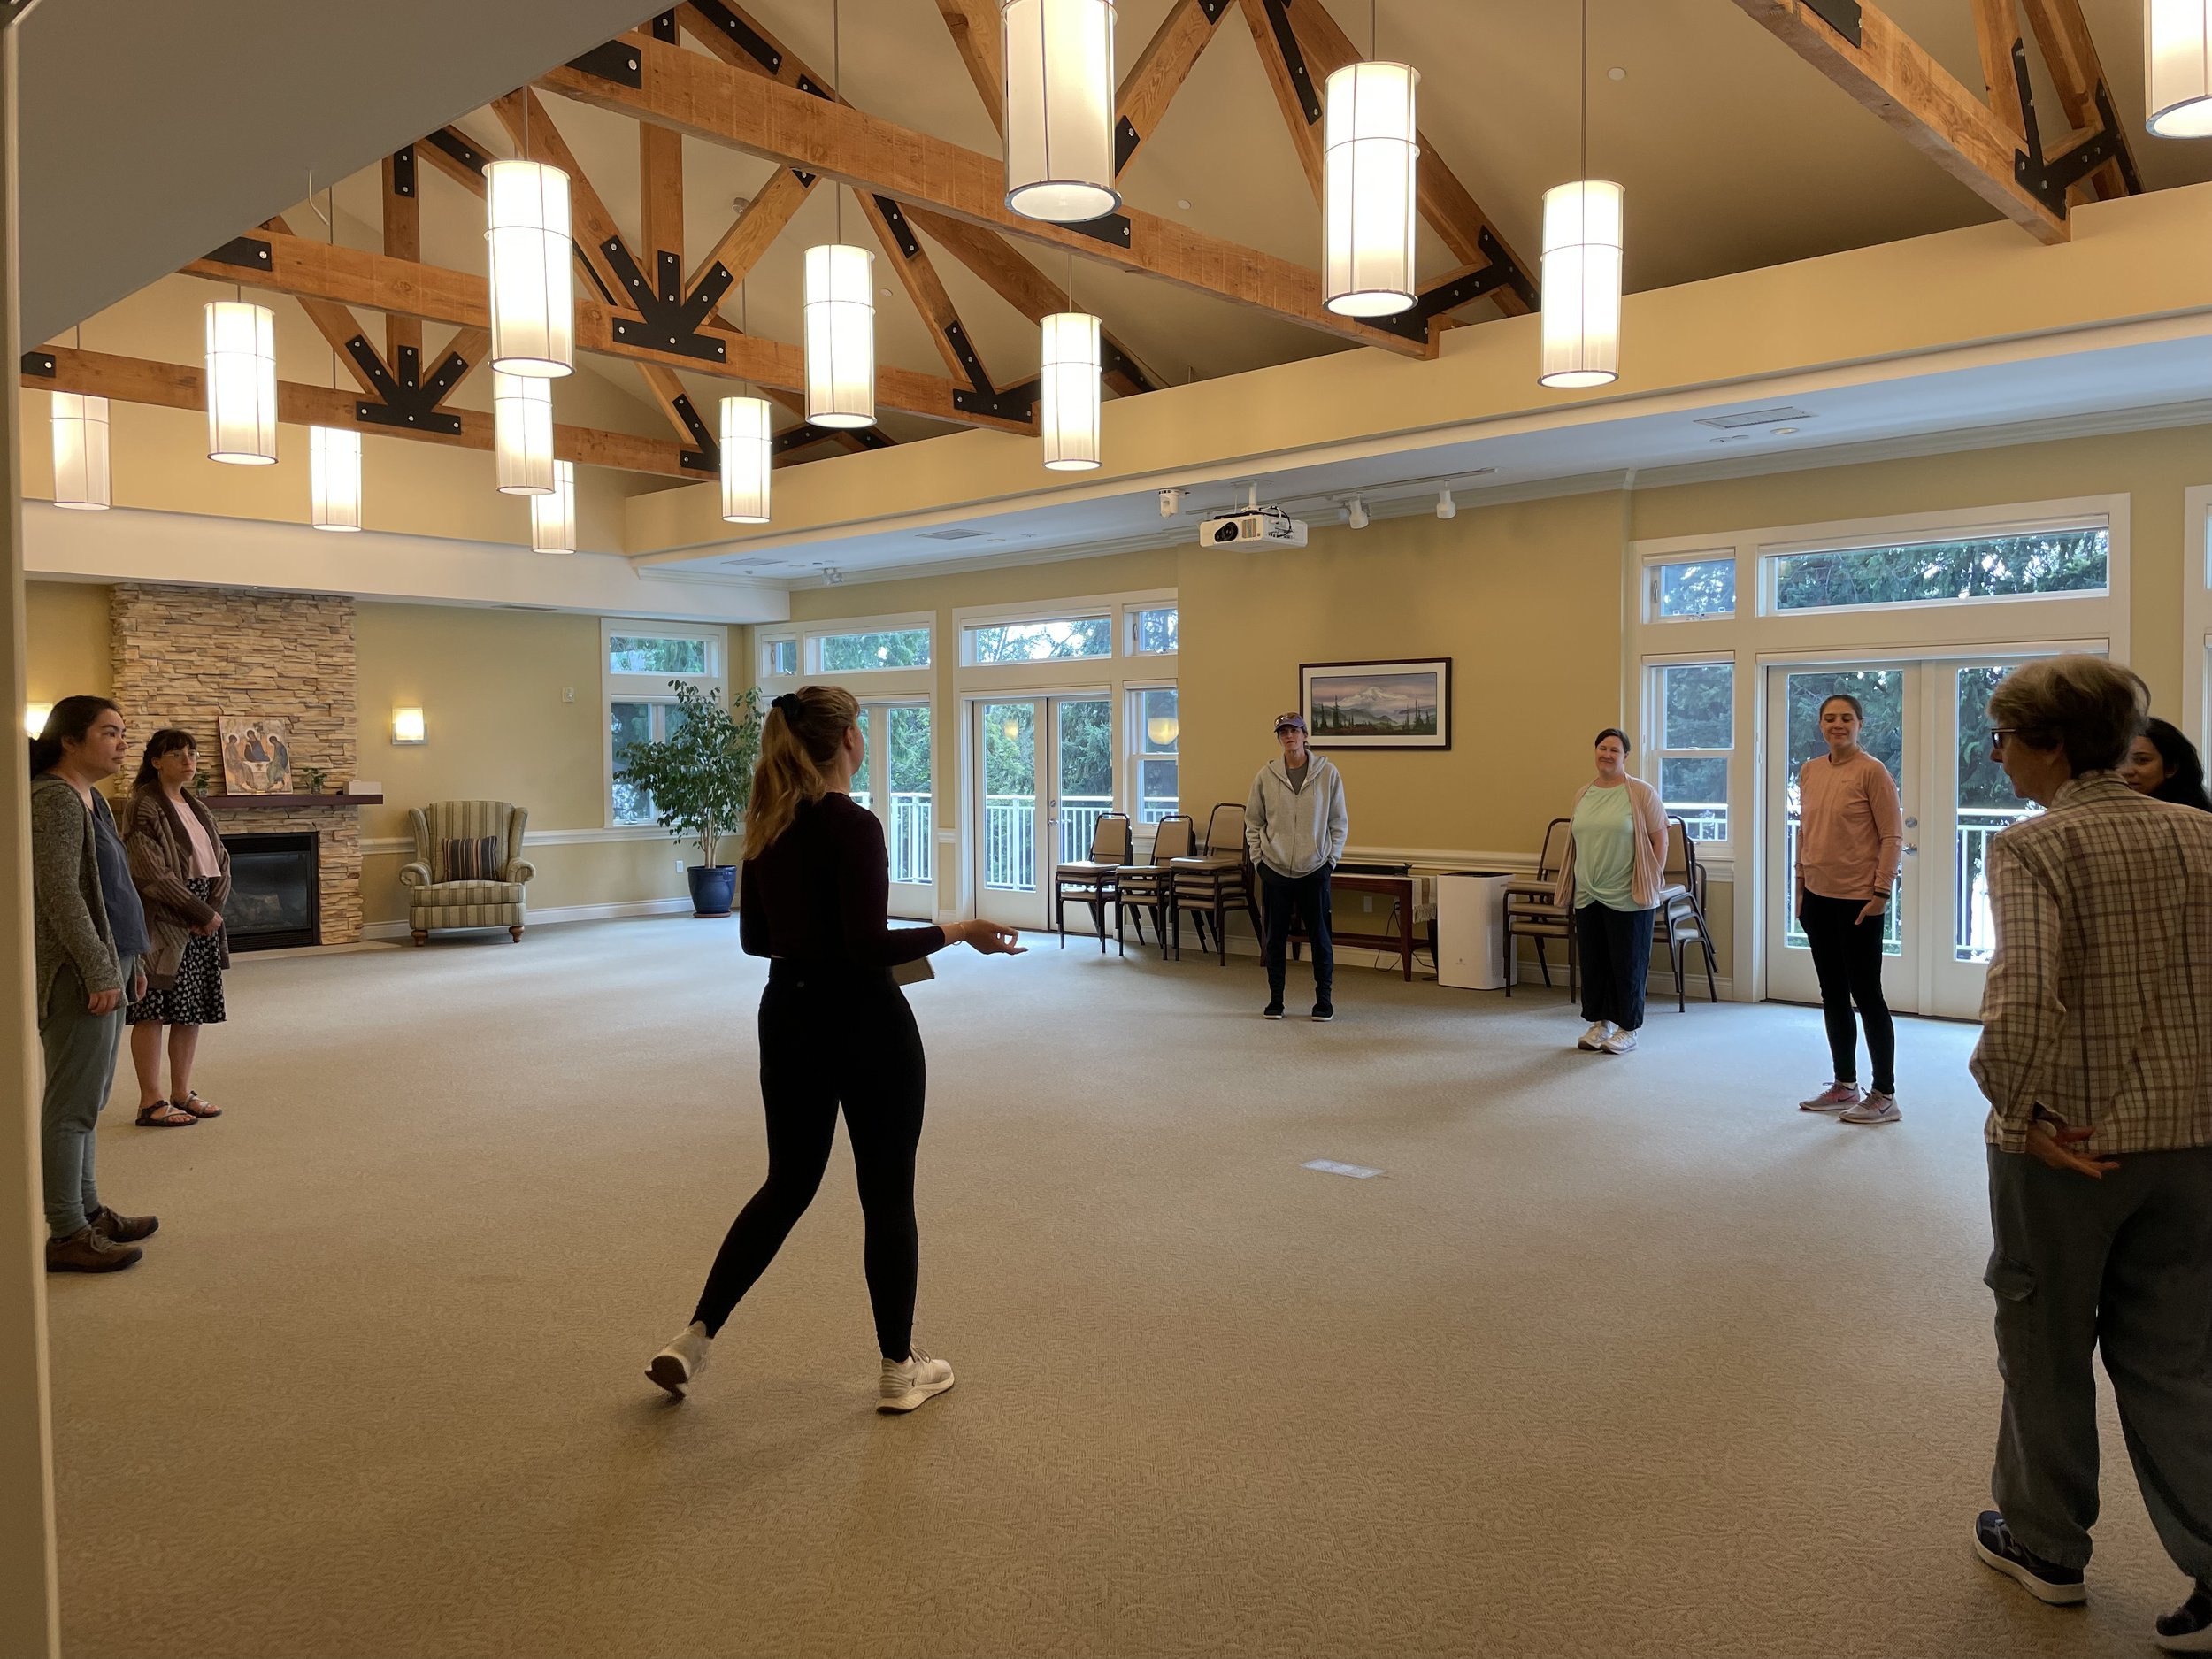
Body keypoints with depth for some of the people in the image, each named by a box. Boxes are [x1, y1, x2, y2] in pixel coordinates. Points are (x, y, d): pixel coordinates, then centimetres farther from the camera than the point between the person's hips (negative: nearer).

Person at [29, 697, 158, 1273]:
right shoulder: (53, 799, -14)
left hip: (102, 967, 10)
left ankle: (87, 1211, 25)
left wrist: (127, 962, 22)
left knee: (85, 1099, 16)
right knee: (72, 1103, -5)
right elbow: (59, 894, -20)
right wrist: (100, 971, -21)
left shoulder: (89, 799, 16)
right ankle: (66, 1236, 2)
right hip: (78, 974, -10)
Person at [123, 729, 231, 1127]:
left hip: (204, 922, 8)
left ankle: (182, 1092, 19)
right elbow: (154, 874, -17)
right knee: (153, 1011, -3)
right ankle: (151, 1102, 3)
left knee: (192, 1010, 10)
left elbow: (221, 861, 12)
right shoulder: (144, 807, -9)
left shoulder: (195, 807, 15)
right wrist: (202, 912, -14)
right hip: (163, 922, -7)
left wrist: (214, 908, -5)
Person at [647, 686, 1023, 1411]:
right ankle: (899, 1369, 18)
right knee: (887, 1194, 6)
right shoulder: (853, 824, -18)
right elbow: (869, 947, -22)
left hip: (786, 1015, 8)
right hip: (863, 1023, -7)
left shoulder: (767, 821, 6)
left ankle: (692, 1340, 16)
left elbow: (756, 936, 11)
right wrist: (958, 931, -12)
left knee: (788, 1181, 18)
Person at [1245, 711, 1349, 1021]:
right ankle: (1275, 999, 17)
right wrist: (1258, 857, 2)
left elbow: (1339, 822, 4)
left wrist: (1331, 858, -1)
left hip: (1315, 870, -1)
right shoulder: (1266, 776, 1)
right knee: (1275, 937, 7)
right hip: (1275, 870, 1)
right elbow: (1253, 822, 8)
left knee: (1320, 937, 3)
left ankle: (1324, 999, 15)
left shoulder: (1328, 773, -1)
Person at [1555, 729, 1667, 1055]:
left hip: (1627, 899, -5)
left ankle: (1628, 1030, 13)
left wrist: (1651, 881, -8)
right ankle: (1599, 1024, 22)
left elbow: (1659, 838, -4)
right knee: (1593, 962, 10)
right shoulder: (1584, 795, 10)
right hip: (1588, 896, 5)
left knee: (1627, 964, 2)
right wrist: (1576, 884, 13)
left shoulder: (1641, 793, -5)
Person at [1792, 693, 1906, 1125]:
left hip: (1859, 900, -7)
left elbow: (1892, 836, -11)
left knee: (1865, 994, -1)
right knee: (1832, 994, 13)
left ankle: (1884, 1096, 9)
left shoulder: (1872, 771, -10)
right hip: (1818, 897, 7)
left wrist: (1881, 893, -15)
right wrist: (1801, 887, 12)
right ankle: (1844, 1086, 25)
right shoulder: (1809, 772, 8)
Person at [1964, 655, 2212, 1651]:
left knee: (2046, 1345, 14)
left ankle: (2046, 1542, 30)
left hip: (2066, 1142, -5)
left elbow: (2024, 997, -27)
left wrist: (2018, 1110, -14)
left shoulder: (2034, 847, -14)